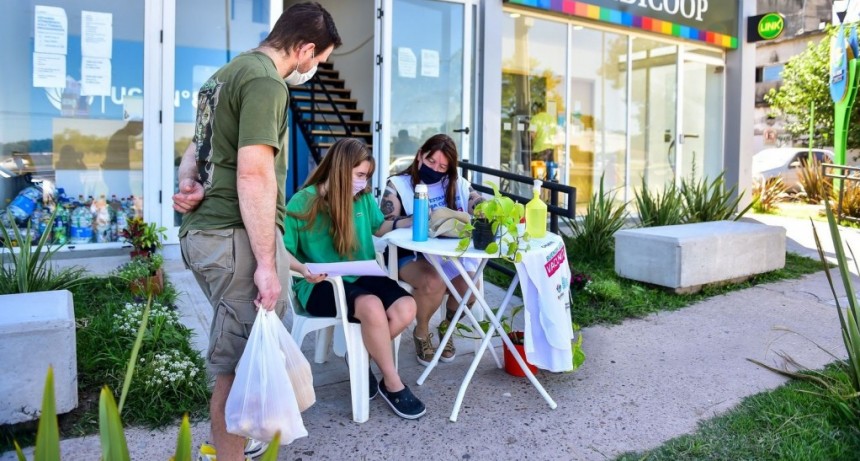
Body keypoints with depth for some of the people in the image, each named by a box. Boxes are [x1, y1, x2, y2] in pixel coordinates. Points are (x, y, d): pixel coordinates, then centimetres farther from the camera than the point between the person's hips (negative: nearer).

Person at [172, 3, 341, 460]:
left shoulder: (228, 72, 20)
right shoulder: (266, 82, -13)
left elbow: (196, 148, 26)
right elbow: (254, 173, -23)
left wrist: (189, 184, 6)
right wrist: (266, 263, -22)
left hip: (204, 230, 10)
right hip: (236, 237, -10)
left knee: (236, 354, 21)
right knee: (239, 364, -1)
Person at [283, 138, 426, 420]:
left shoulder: (363, 197, 6)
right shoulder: (303, 203, -9)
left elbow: (379, 228, 24)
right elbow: (282, 251, -8)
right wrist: (303, 269, -27)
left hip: (361, 276, 6)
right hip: (320, 284, -5)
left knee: (405, 308, -21)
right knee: (372, 306, -34)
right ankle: (392, 384, -14)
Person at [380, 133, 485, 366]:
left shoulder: (457, 184, 10)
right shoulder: (398, 185, 0)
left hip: (450, 254, 4)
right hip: (411, 256, -3)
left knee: (470, 286, -24)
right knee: (434, 283, -33)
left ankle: (447, 326, 13)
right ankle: (421, 332, 2)